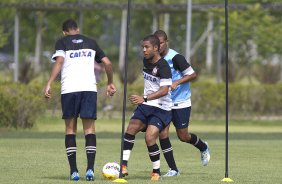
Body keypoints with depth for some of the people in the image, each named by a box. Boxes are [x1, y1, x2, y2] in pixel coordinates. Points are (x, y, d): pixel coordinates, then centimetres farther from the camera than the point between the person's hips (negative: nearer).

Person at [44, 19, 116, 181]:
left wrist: (49, 84, -12)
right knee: (89, 129, 4)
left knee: (70, 129, 8)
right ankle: (90, 169, -11)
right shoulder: (91, 42, 20)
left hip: (69, 89, -1)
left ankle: (74, 171, 1)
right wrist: (110, 83, 30)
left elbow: (59, 61, -7)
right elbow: (107, 63, 17)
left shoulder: (62, 42, 10)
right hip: (89, 88, 2)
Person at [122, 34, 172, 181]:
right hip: (145, 105, 7)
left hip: (161, 109, -7)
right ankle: (124, 166, -11)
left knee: (149, 137, -20)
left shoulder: (163, 66, -18)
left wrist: (144, 98, -38)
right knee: (130, 129, -11)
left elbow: (164, 90, -29)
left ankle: (156, 172, -3)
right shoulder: (145, 61, 6)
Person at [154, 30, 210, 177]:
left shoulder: (175, 57, -17)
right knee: (162, 134, -8)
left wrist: (177, 83, -26)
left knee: (183, 136, 2)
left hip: (181, 102, -5)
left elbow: (192, 74, -15)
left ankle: (203, 148, 35)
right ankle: (173, 169, 0)